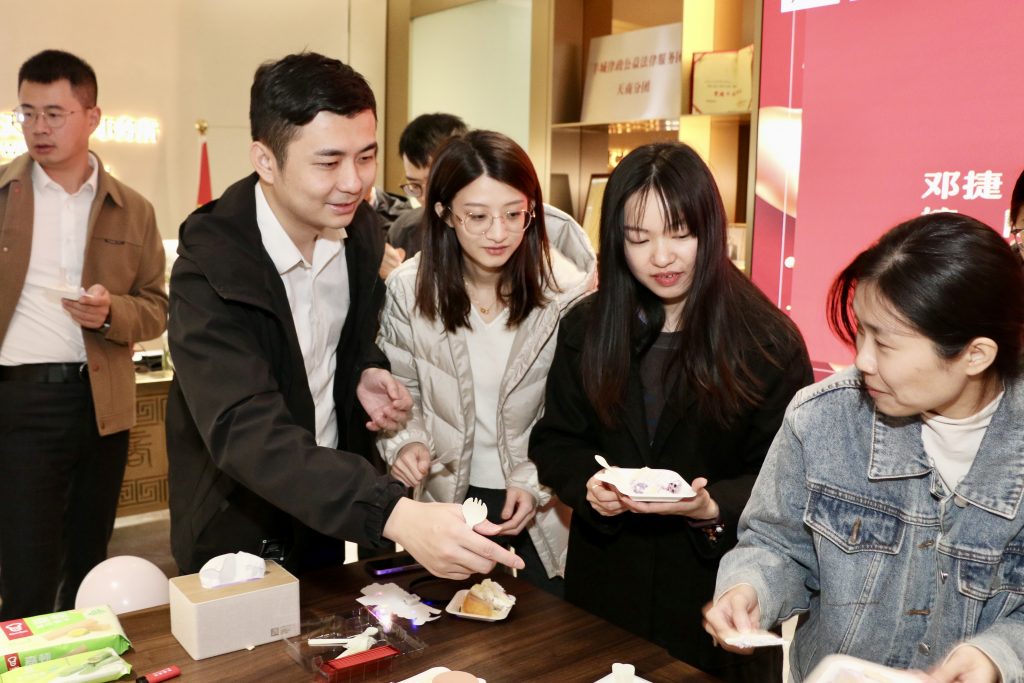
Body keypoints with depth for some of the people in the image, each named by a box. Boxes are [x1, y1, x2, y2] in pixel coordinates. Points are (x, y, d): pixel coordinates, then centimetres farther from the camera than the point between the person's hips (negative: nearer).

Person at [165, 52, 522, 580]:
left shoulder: (361, 227, -10)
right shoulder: (211, 265, -28)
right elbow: (246, 430, -40)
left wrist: (367, 373, -13)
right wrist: (395, 515, -52)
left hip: (332, 505, 5)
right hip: (241, 530, -5)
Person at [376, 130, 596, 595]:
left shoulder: (567, 290, -15)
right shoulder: (409, 288, -11)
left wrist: (536, 482, -17)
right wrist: (405, 441, -17)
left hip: (543, 509, -1)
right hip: (445, 500, 2)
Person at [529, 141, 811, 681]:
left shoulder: (768, 341, -11)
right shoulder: (586, 327, -1)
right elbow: (554, 441, 4)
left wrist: (714, 509, -25)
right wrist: (589, 486, -16)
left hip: (717, 582, -2)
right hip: (606, 577, 3)